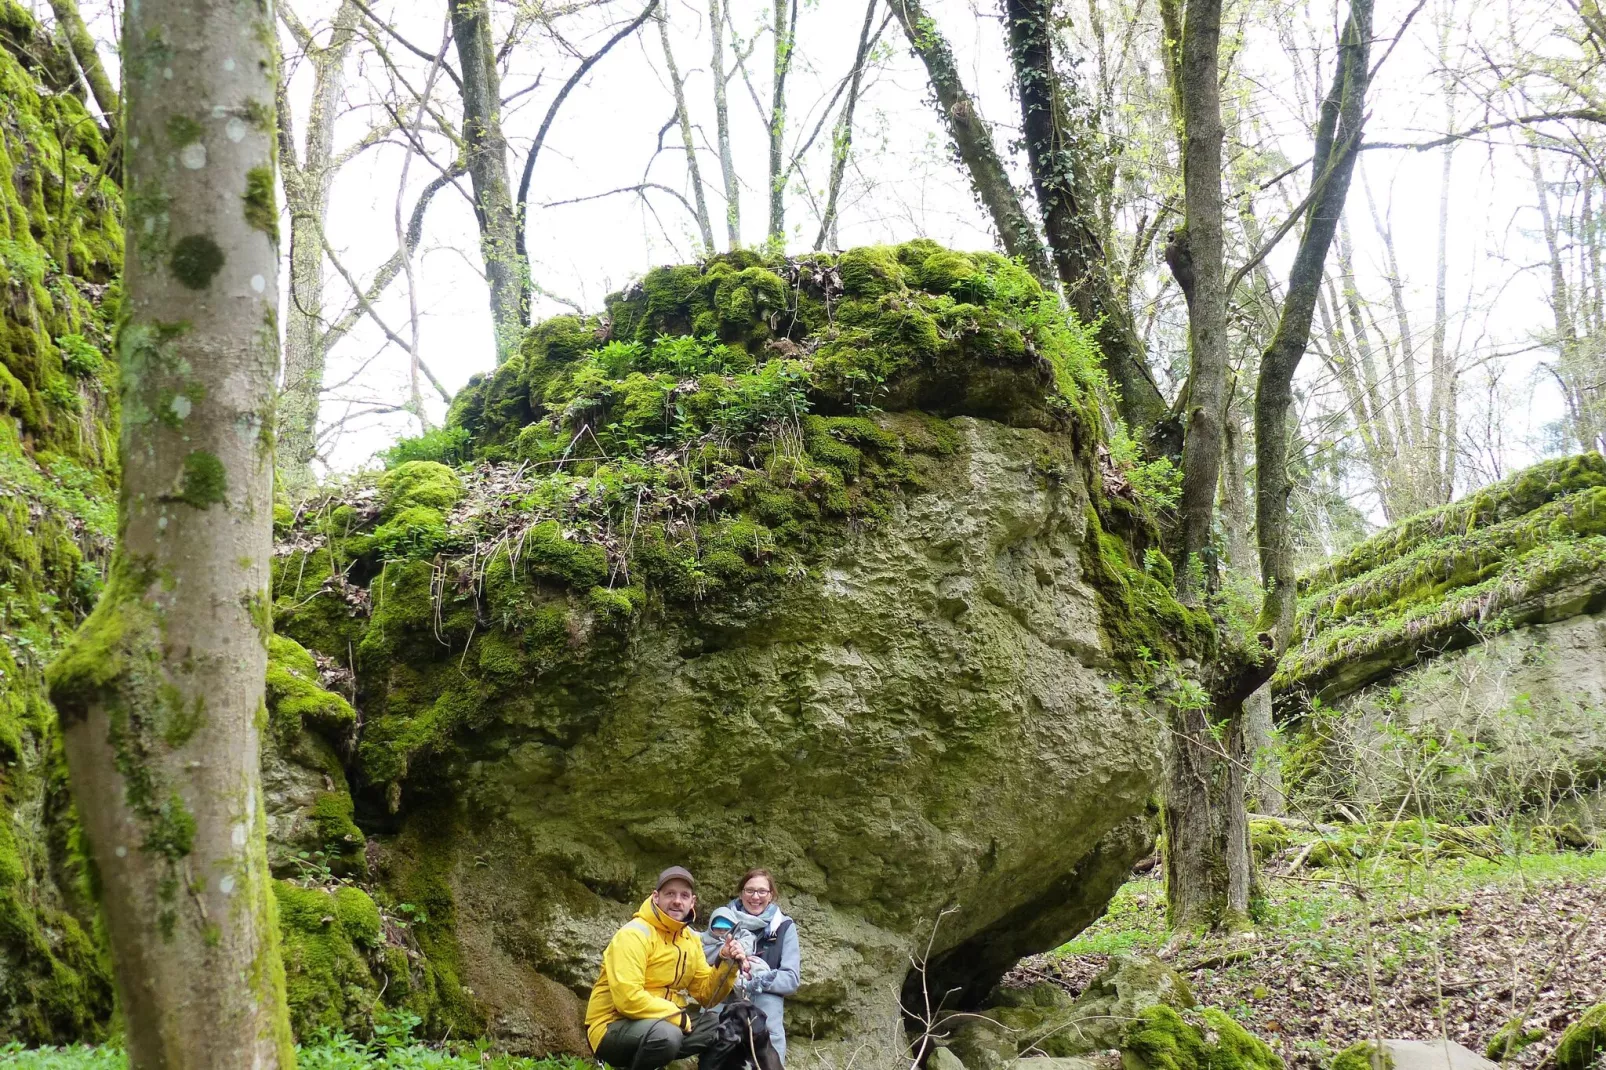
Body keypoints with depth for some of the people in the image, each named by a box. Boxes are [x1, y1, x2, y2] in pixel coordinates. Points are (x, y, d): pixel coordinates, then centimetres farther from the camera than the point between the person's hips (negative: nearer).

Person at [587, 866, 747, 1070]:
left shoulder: (690, 939, 8)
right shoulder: (634, 935, -17)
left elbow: (706, 993, 9)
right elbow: (628, 1000, -27)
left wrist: (726, 963, -9)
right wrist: (679, 1017, -18)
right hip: (613, 1028, -8)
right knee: (666, 1034, -37)